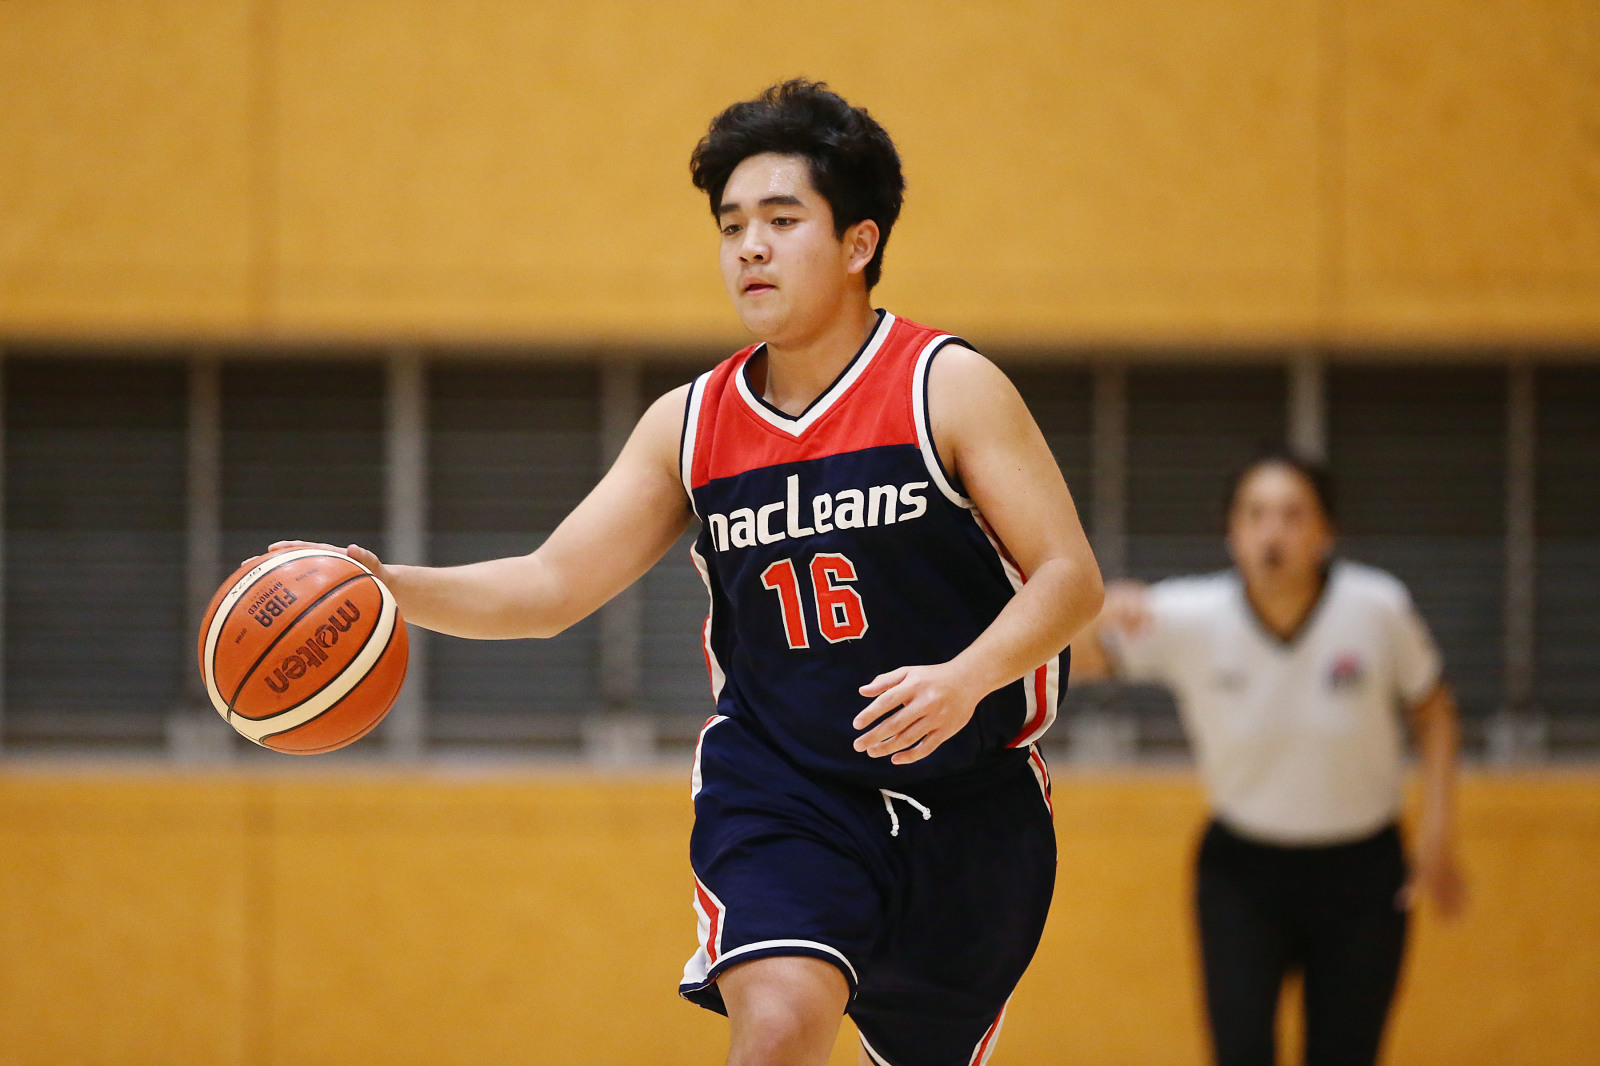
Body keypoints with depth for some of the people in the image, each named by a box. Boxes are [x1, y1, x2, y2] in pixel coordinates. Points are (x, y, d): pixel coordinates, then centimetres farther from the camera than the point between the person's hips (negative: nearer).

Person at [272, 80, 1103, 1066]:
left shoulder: (948, 388, -8)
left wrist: (965, 679, -31)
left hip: (968, 802, -1)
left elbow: (1071, 578, -12)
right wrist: (391, 586, -13)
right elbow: (551, 587, 4)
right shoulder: (691, 425, 3)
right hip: (778, 787, 1)